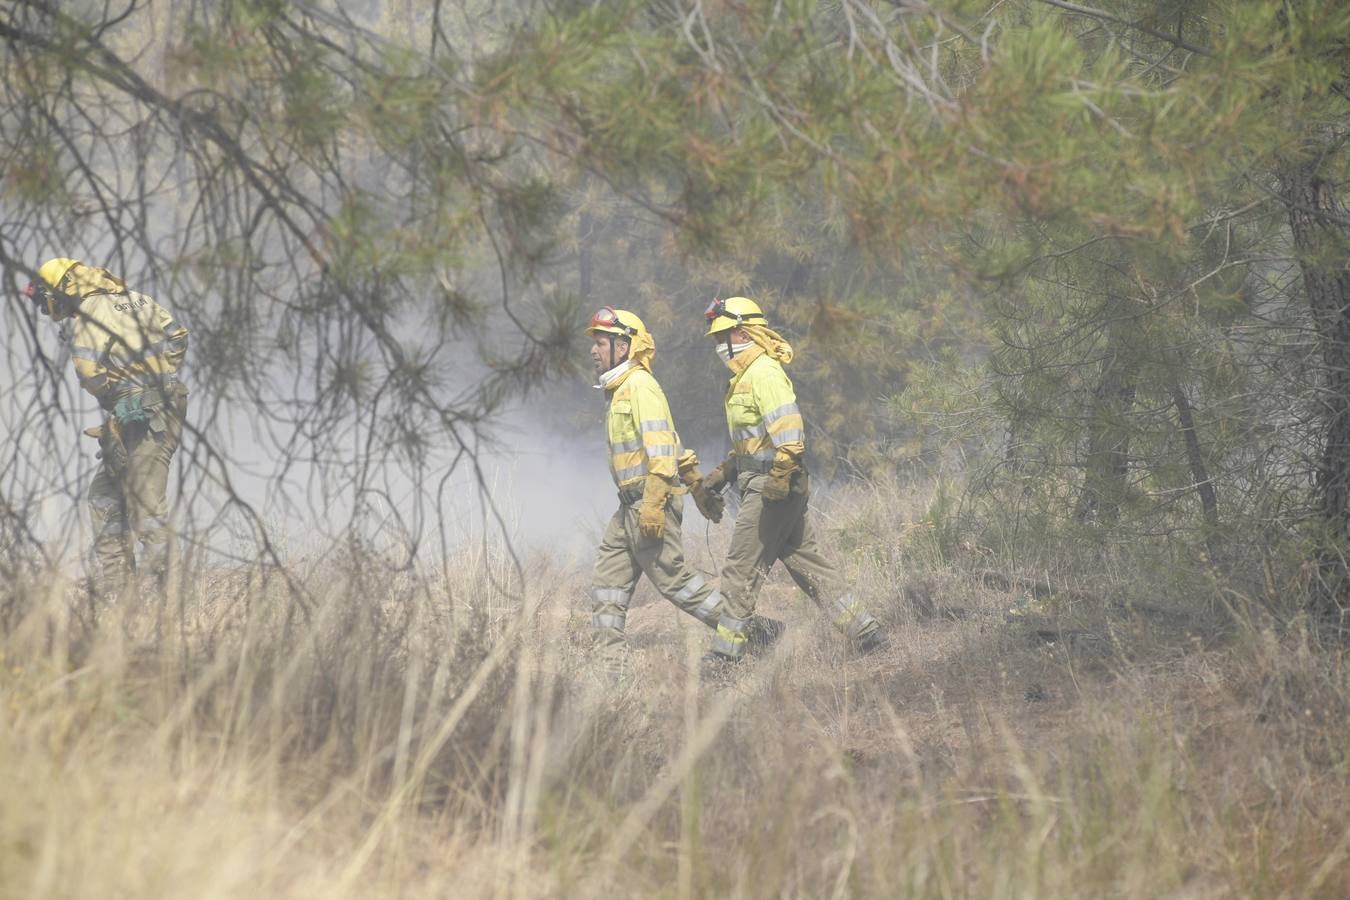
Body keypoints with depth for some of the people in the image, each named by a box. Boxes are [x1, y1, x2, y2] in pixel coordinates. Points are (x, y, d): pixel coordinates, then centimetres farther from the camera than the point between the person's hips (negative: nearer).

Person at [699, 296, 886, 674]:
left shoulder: (763, 373, -13)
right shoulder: (746, 376, 19)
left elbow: (788, 430, -23)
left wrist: (778, 480, -29)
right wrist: (722, 473, 22)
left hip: (772, 490, -10)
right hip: (783, 490, 10)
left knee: (741, 572, -6)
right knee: (808, 565, 11)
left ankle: (723, 656, -4)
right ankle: (865, 631, 11)